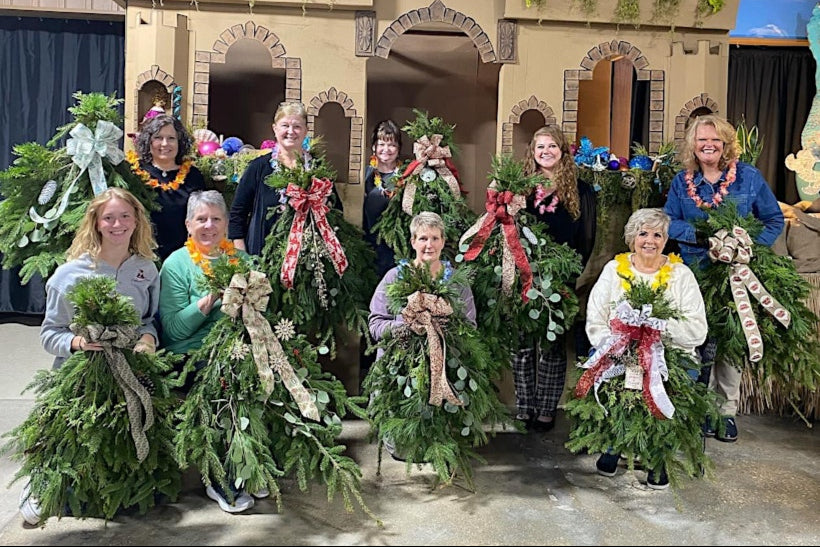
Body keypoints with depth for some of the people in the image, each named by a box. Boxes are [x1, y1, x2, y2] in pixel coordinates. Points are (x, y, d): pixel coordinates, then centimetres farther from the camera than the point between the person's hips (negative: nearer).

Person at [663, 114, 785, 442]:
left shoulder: (749, 177, -1)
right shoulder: (682, 181, 4)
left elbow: (774, 221, 3)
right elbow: (669, 222, 2)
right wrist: (700, 235, -16)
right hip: (693, 273, 1)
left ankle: (727, 410, 16)